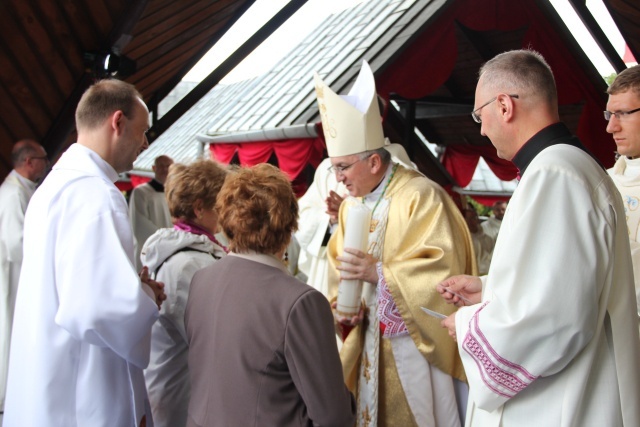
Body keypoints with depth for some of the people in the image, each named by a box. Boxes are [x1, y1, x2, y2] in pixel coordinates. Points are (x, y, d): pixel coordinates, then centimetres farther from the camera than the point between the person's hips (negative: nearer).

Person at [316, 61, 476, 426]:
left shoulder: (421, 196, -14)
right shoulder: (350, 206, 9)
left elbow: (444, 267, -21)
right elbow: (339, 265, 13)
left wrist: (379, 272, -26)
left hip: (418, 343, -6)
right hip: (370, 344, 7)